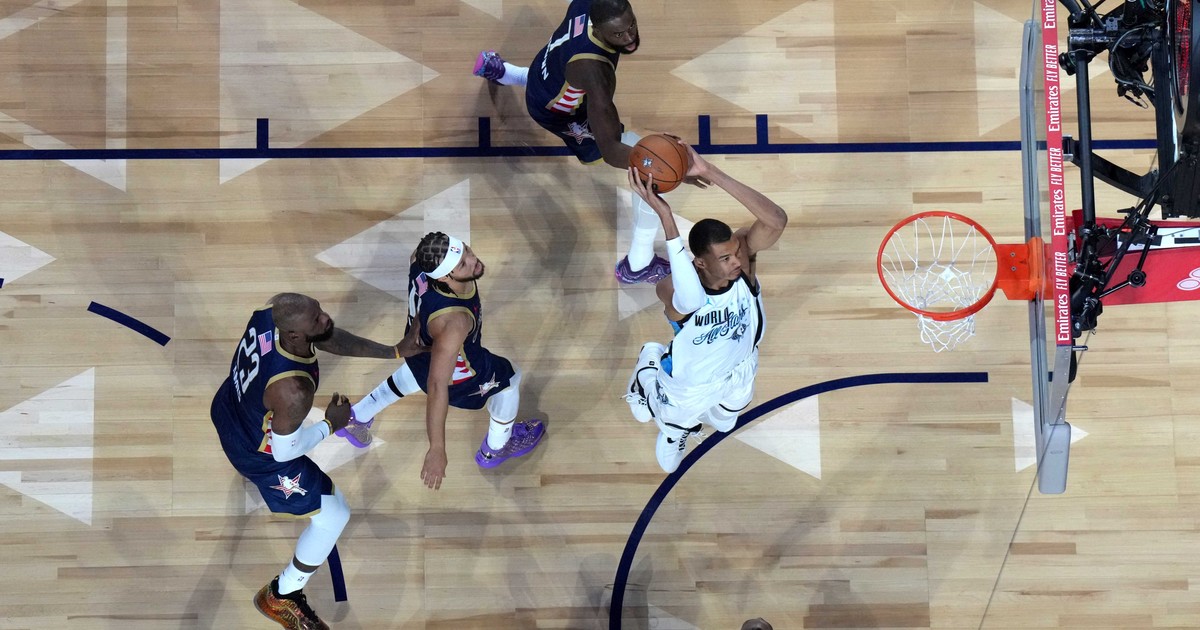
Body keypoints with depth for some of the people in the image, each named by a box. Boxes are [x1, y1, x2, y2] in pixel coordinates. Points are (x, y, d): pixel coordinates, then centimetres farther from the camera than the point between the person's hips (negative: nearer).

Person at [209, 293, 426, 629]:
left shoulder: (275, 308, -26)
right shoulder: (293, 390, -44)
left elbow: (328, 338, -9)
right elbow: (285, 451, -27)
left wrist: (393, 352, -13)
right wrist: (331, 424, -12)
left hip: (226, 408, 8)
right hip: (258, 452, -8)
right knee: (334, 516, 7)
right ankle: (280, 598, 26)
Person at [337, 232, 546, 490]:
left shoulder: (423, 258, -32)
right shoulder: (453, 322, -50)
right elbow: (438, 386, -46)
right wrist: (437, 449, -42)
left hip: (422, 345, 6)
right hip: (453, 368, -6)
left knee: (408, 377, 40)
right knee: (510, 378, 20)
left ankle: (356, 418, 61)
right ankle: (496, 449, 43)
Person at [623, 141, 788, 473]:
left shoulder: (742, 253, -35)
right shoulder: (673, 289, -45)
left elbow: (777, 219, -57)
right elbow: (691, 300, -72)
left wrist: (709, 172, -67)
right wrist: (664, 214, -77)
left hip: (738, 369, 3)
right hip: (689, 384, -3)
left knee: (725, 421, 37)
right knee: (670, 459, 28)